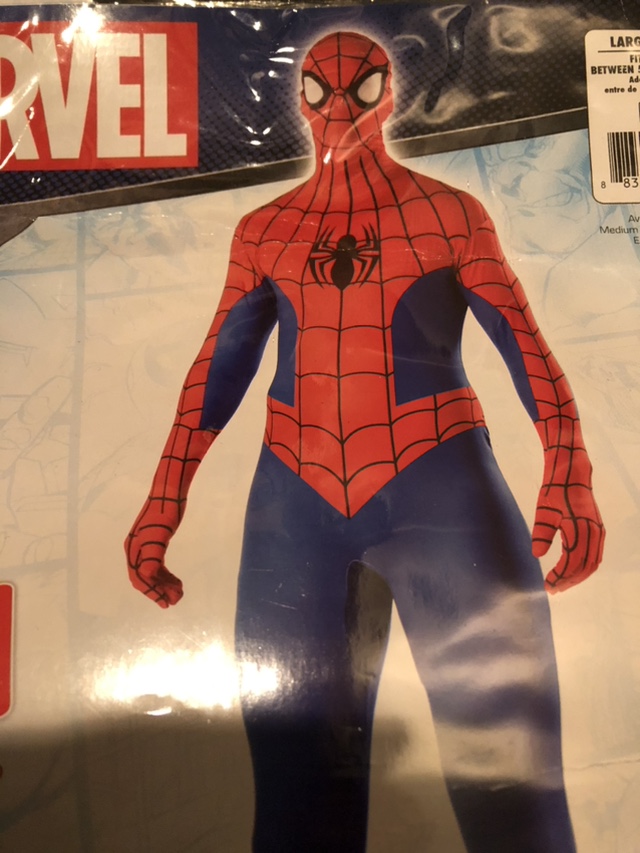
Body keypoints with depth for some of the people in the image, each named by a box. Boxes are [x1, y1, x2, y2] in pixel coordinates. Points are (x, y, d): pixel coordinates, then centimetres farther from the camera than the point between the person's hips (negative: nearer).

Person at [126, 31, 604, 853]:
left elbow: (525, 343, 0)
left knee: (504, 751, -1)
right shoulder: (263, 231, 15)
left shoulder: (450, 213, 8)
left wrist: (568, 472, -15)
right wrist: (164, 499, 3)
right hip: (297, 501, 3)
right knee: (298, 761, 9)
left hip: (440, 486, -2)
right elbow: (219, 365, 10)